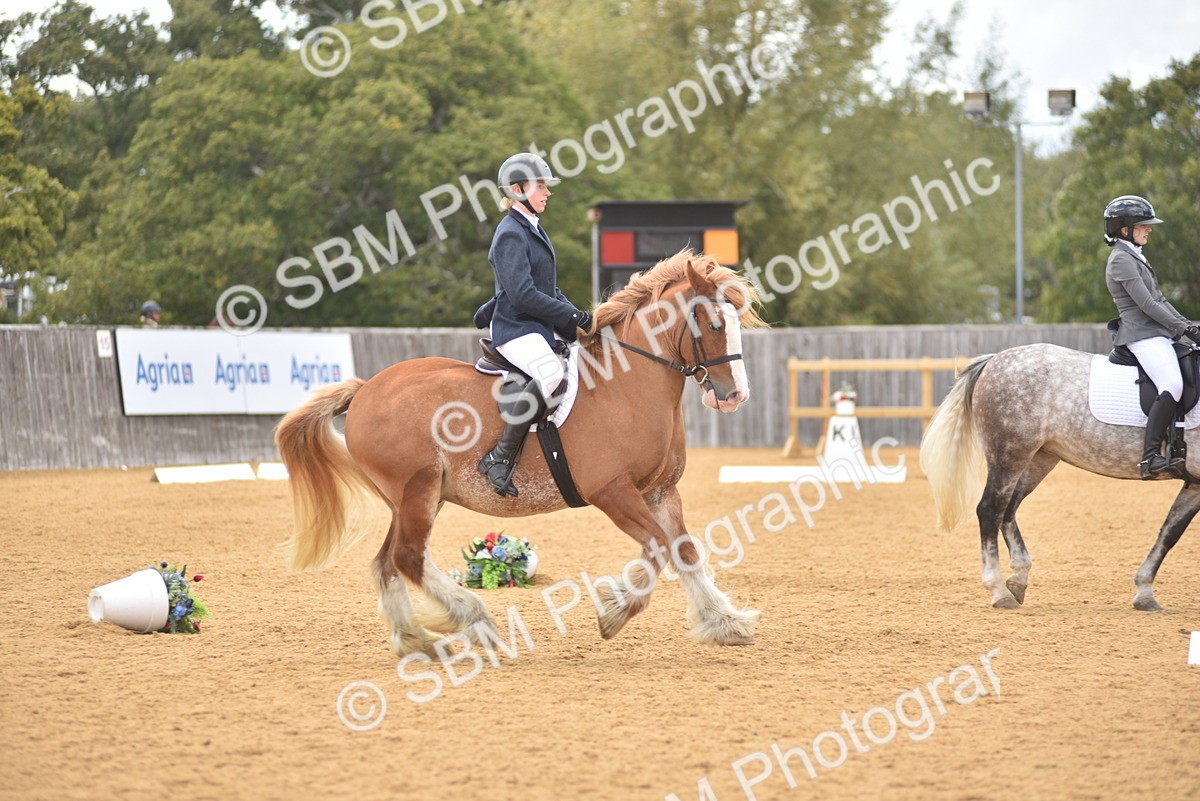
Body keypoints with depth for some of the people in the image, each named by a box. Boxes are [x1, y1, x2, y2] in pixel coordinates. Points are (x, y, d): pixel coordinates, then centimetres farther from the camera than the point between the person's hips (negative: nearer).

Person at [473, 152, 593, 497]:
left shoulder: (533, 230, 18)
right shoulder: (510, 235, -12)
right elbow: (523, 295, -21)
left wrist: (576, 319, 10)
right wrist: (573, 317, -18)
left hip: (542, 328, 10)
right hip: (516, 329, -10)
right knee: (551, 372, -35)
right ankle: (501, 457, -32)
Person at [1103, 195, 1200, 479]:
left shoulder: (1136, 257, 22)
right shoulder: (1122, 260, -10)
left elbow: (1158, 299, 22)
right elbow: (1147, 303, -16)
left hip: (1158, 334, 11)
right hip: (1142, 334, -11)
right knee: (1172, 385, -27)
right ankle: (1151, 457, -33)